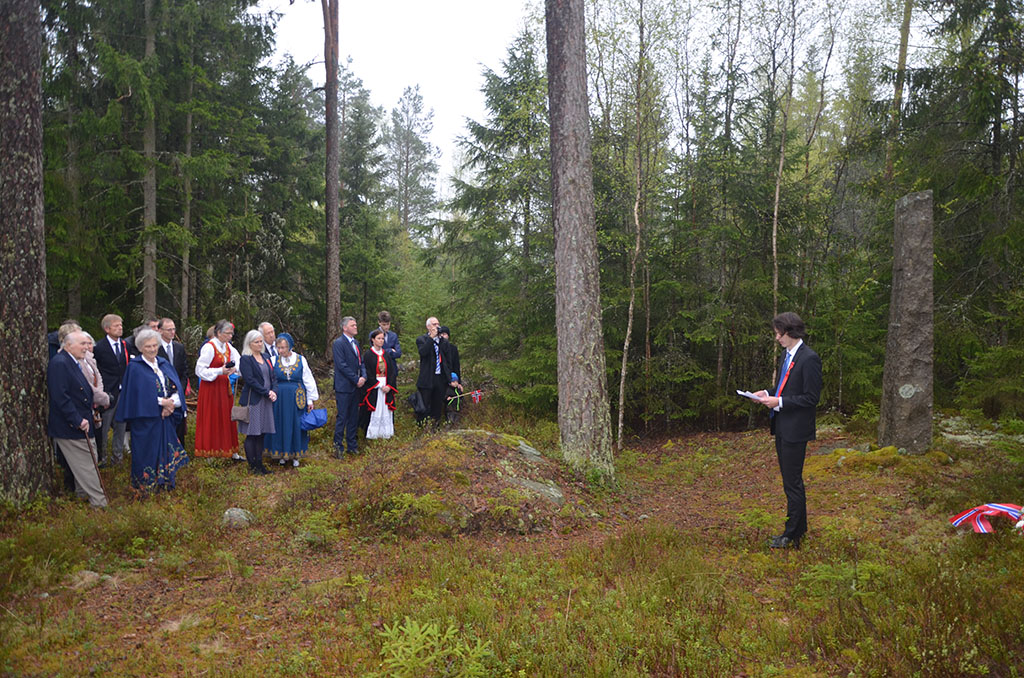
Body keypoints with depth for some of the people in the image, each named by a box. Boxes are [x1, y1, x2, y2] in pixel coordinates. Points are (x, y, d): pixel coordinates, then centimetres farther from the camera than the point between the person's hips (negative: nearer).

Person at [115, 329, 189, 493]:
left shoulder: (164, 364, 11)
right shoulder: (134, 367, -5)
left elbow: (177, 388, 4)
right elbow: (138, 393, -13)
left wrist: (171, 403, -15)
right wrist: (162, 402, -15)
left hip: (166, 418, 5)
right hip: (146, 419, -5)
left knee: (166, 450, 7)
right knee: (148, 452, 0)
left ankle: (164, 484, 18)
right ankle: (145, 486, 13)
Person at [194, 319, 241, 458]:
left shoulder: (228, 346, 6)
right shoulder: (209, 347, -14)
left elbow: (238, 361, 10)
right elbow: (200, 370, -15)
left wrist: (234, 368, -12)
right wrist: (220, 371, -23)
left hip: (224, 386, 7)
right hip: (211, 387, -7)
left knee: (226, 418, 10)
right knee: (212, 419, 0)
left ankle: (230, 451, 16)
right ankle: (210, 452, 8)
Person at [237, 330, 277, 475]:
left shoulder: (265, 358, 16)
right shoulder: (245, 359, -7)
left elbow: (272, 377, 14)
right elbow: (250, 380, -15)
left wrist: (274, 391, -4)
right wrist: (267, 392, -16)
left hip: (266, 400, 7)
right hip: (253, 400, -7)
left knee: (261, 433, 9)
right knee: (252, 434, -2)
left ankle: (259, 463, 14)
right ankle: (252, 466, 4)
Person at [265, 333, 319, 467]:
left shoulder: (301, 360, -1)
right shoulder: (274, 361, 0)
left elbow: (308, 380, 4)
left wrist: (310, 400, 5)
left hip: (297, 399, 0)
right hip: (280, 399, 0)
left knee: (296, 426, 5)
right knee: (281, 425, 5)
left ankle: (295, 454, 18)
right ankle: (282, 453, 20)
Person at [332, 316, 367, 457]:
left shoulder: (355, 343, 15)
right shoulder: (338, 343, -10)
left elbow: (361, 362, 14)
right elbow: (342, 365, -17)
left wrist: (363, 377, -4)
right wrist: (356, 379, -15)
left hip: (355, 387, 8)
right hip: (344, 387, -8)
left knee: (353, 417, 12)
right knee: (342, 417, -3)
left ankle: (352, 445, 21)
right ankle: (338, 447, 5)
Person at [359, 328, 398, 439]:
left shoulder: (386, 354, 11)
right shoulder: (368, 354, -4)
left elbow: (392, 371, 6)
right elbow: (367, 373, -10)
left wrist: (389, 385, -8)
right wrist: (379, 385, -15)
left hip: (387, 387, 4)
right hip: (373, 387, -4)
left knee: (385, 410, 3)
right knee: (374, 411, -5)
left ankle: (385, 433, 9)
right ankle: (372, 434, 2)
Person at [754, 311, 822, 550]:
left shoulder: (809, 358, -16)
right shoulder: (787, 354, 13)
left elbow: (811, 398, -18)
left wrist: (779, 402, -19)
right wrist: (768, 394, 6)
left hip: (795, 429, -9)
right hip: (782, 427, 10)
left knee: (793, 483, -2)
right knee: (790, 481, 17)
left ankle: (792, 535, 8)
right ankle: (799, 528, 29)